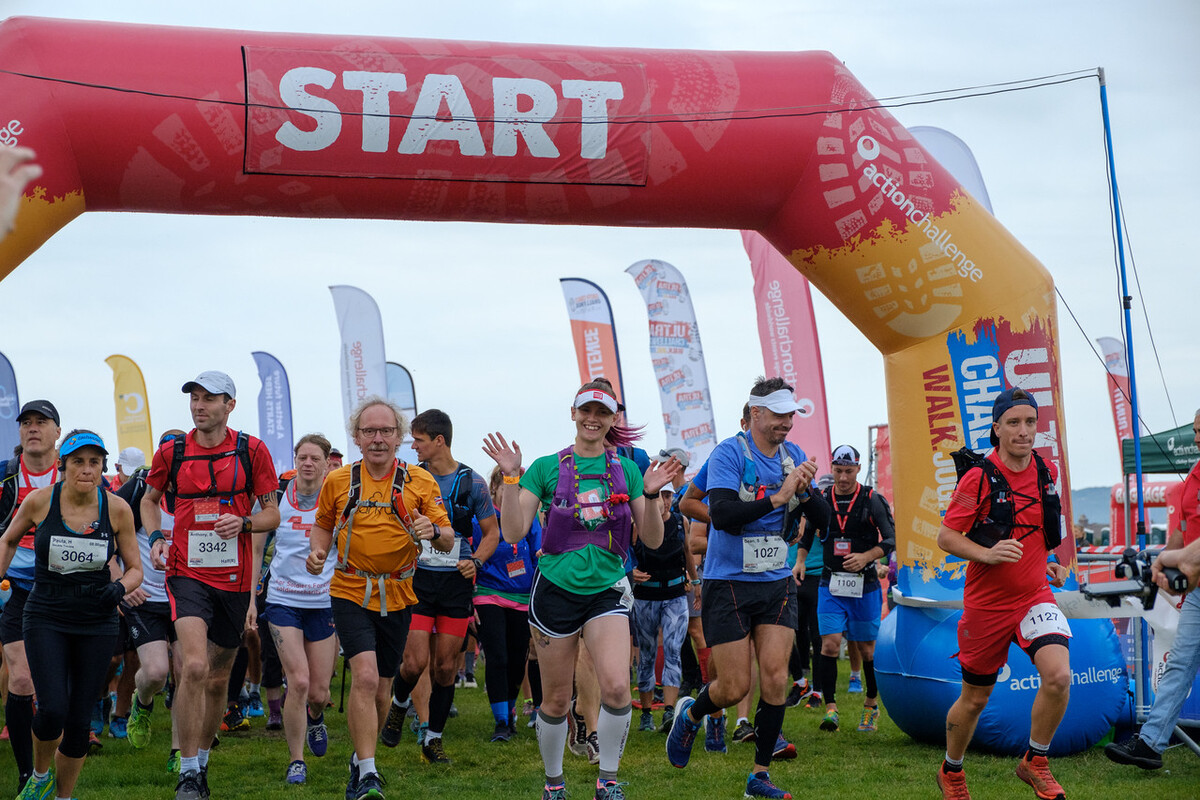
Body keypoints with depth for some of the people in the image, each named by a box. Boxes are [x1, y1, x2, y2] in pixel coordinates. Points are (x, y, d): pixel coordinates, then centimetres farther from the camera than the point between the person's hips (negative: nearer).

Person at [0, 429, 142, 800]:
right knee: (53, 709, -18)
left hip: (97, 623, 1)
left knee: (79, 721, 1)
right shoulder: (39, 501, -7)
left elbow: (135, 569, 3)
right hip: (46, 618, -1)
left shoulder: (117, 509, -6)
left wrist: (119, 587, -17)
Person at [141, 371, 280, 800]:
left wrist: (244, 522, -16)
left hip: (234, 577, 2)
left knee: (218, 679, 13)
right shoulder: (172, 451, 2)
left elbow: (271, 513, 5)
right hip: (187, 572, -2)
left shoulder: (252, 450, 0)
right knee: (194, 667, -21)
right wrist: (155, 537, 0)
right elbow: (150, 499, 18)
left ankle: (201, 761, 34)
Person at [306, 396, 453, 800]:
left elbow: (448, 542, -2)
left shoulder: (420, 482, -1)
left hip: (397, 597, 2)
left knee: (381, 689, 11)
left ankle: (361, 759, 36)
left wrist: (433, 531, -24)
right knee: (365, 676, -20)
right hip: (350, 593, -2)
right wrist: (318, 551, -4)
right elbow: (323, 524, 17)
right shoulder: (338, 481, 0)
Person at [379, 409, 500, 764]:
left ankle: (433, 740, 17)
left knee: (446, 667, 3)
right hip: (417, 579, 0)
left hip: (456, 582, 0)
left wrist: (476, 561, -9)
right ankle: (399, 703, 21)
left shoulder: (472, 482, 0)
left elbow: (492, 531, 8)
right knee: (415, 662, -12)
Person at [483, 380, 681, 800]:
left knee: (616, 686, -20)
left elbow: (652, 540, 6)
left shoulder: (626, 470, 7)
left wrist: (651, 495, -9)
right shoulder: (546, 467, 2)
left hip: (607, 589, 1)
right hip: (556, 589, -1)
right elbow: (513, 533, -5)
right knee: (556, 701, 5)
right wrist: (510, 478, -14)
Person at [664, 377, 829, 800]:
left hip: (777, 583, 5)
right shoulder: (729, 453, -11)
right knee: (734, 688, -3)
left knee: (775, 678, -4)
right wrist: (776, 498, -31)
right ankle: (689, 713, 31)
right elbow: (721, 514, -24)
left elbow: (823, 520, 4)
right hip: (729, 584, -4)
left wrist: (805, 492, -16)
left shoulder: (794, 457, 5)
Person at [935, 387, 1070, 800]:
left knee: (1059, 676, -21)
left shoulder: (1046, 471, 2)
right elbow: (946, 537, -10)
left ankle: (1035, 762, 1)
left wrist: (1050, 562, 12)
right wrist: (988, 554, -25)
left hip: (1035, 595, 3)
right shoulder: (979, 478, -13)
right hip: (987, 602, -3)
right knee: (974, 698, 9)